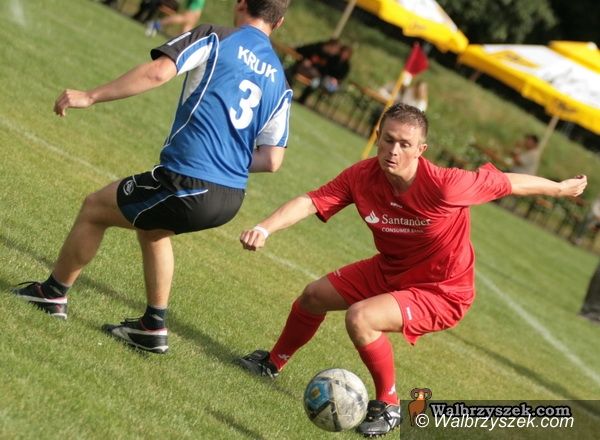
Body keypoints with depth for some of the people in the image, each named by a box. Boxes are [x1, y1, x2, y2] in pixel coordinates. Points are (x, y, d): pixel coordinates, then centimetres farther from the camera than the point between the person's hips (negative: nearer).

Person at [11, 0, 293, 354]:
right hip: (231, 199, 6)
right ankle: (153, 327, 34)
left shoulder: (216, 39, -2)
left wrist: (89, 97, -13)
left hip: (188, 185, -6)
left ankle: (53, 295, 31)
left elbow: (158, 73, -17)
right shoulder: (280, 82, 12)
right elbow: (272, 160, 7)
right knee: (152, 227, 35)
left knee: (94, 209, 18)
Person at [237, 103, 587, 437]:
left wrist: (561, 189, -6)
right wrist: (264, 229, -41)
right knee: (314, 296, 15)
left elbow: (510, 183, -20)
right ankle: (274, 363, 45)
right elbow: (309, 202, -24)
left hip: (442, 292, -6)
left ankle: (389, 405, -5)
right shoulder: (363, 176, -20)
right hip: (390, 271, 6)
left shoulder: (445, 187, -34)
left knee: (360, 318, -28)